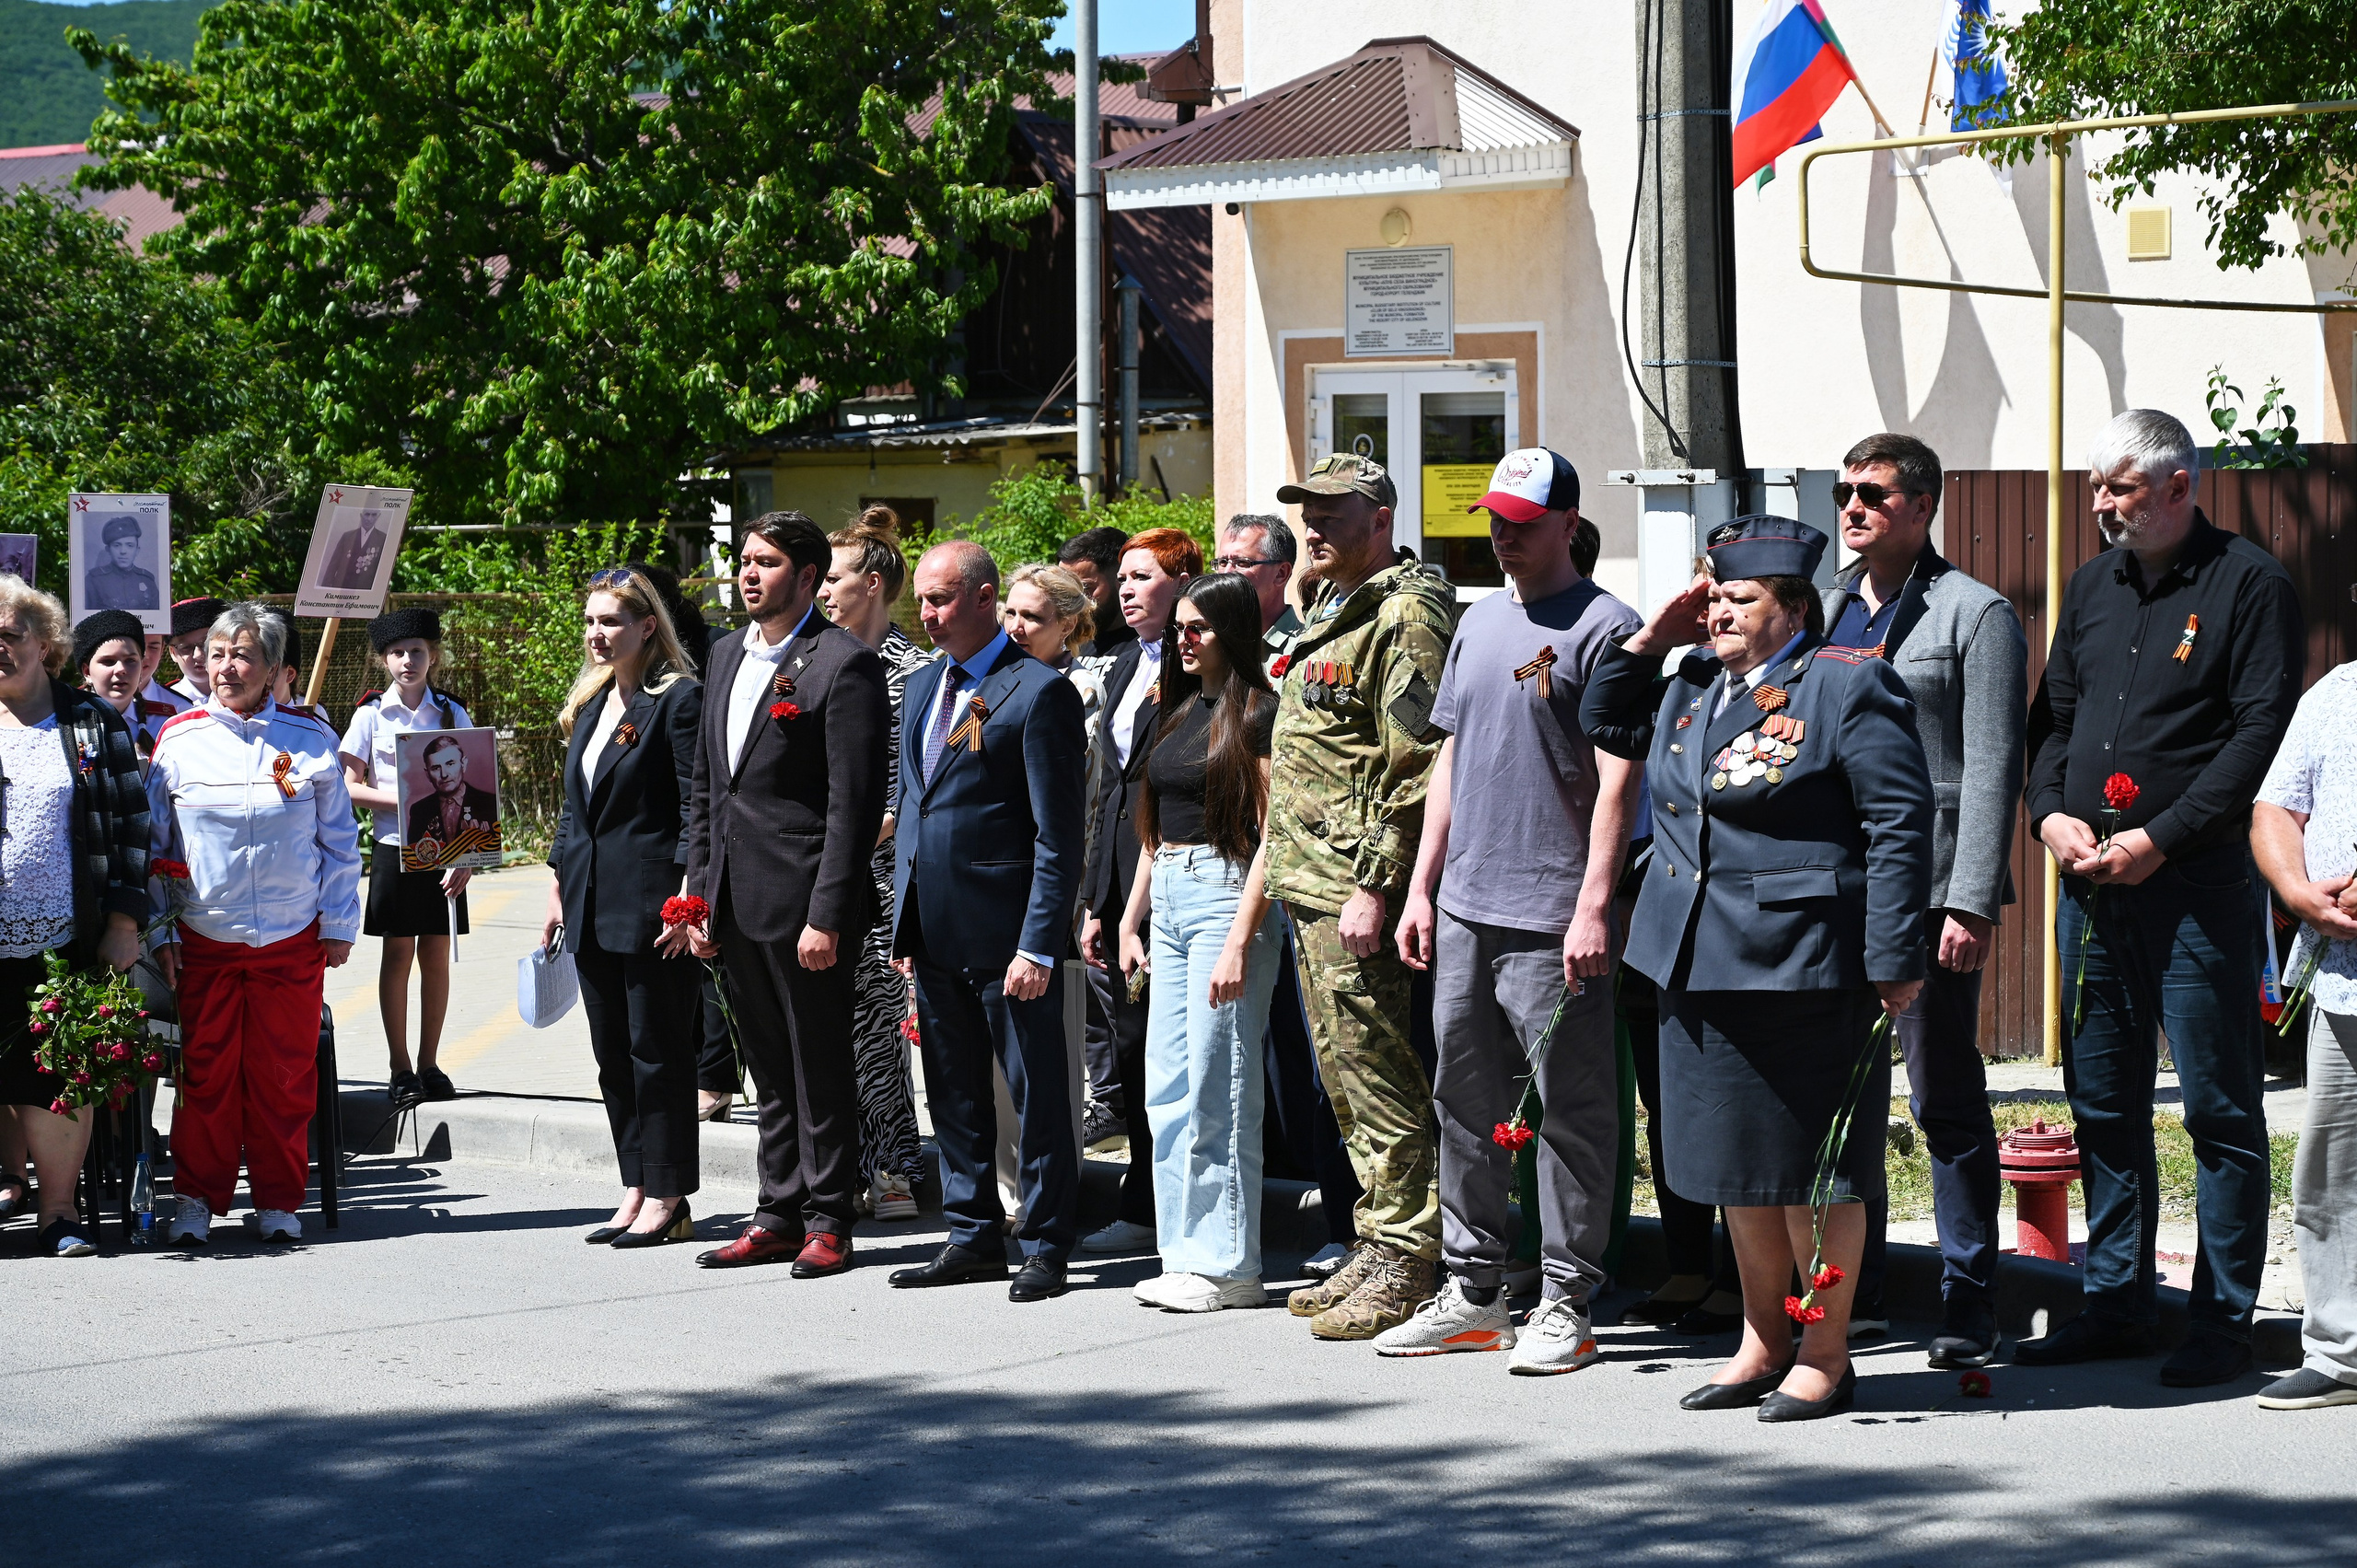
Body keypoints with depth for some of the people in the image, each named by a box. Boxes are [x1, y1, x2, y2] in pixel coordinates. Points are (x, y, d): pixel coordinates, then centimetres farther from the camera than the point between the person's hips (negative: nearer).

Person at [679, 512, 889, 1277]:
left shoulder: (844, 664, -10)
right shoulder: (727, 655, 15)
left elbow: (854, 804, -14)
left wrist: (827, 917, -18)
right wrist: (699, 896, 13)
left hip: (804, 904, -8)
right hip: (735, 908, 8)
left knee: (820, 1067, 0)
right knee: (769, 1070, 14)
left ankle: (827, 1222, 8)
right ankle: (778, 1216, 21)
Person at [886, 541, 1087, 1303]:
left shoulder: (1039, 691, -9)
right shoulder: (923, 686, 15)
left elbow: (1058, 834, -12)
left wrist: (1039, 944, -17)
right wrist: (905, 924, 15)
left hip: (1006, 929, -8)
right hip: (935, 932, 8)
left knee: (1036, 1094, 0)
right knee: (954, 1095, 13)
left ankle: (1046, 1246, 7)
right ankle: (974, 1237, 22)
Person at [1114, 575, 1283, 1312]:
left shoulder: (1257, 713, -8)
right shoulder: (1177, 710, 16)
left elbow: (1271, 836, -13)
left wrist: (1241, 940, -18)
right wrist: (1131, 919, 17)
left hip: (1227, 893, -8)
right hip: (1168, 897, 8)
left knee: (1216, 1085, -7)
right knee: (1167, 1085, 7)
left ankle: (1228, 1265, -2)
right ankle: (1186, 1255, 12)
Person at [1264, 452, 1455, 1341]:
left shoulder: (1406, 612, -12)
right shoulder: (1328, 609, 19)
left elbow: (1417, 766, -19)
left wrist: (1374, 887, -22)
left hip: (1357, 895, -10)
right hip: (1310, 888, 10)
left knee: (1380, 1082, -7)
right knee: (1348, 1081, 14)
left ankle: (1403, 1271, -3)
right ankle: (1376, 1257, 20)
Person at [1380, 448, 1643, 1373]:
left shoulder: (1603, 628, -7)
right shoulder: (1479, 623, 16)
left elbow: (1618, 779, -12)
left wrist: (1593, 906, -18)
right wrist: (1421, 887, 15)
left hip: (1552, 922, -8)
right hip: (1463, 912, 8)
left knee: (1569, 1112, -2)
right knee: (1466, 1105, 12)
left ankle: (1566, 1302, 4)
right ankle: (1473, 1290, 22)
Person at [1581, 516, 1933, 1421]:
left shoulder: (1847, 686, -9)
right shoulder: (1692, 690, 14)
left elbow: (1899, 827, -12)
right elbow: (1603, 721, 30)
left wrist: (1893, 961, -16)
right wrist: (1652, 638, 13)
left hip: (1802, 968, -8)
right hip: (1702, 969, 8)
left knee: (1813, 1169, 0)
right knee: (1736, 1161, 14)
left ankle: (1825, 1354, 8)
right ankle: (1765, 1341, 24)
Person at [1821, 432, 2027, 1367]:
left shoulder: (1974, 614, -2)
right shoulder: (1822, 611, 16)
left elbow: (1990, 768, -7)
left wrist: (1971, 903, -14)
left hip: (1926, 887, -6)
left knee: (1946, 1099, -2)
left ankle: (1968, 1305, 4)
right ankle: (1854, 1294, 16)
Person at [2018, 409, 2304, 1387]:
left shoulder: (2248, 584, -5)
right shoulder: (2094, 587, 15)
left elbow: (2263, 731, -11)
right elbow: (2053, 712, 20)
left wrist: (2160, 838, -16)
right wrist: (2052, 812, 0)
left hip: (2197, 882, -7)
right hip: (2091, 884, 7)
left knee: (2220, 1107, -2)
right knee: (2103, 1102, 11)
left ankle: (2223, 1322, 2)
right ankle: (2116, 1302, 20)